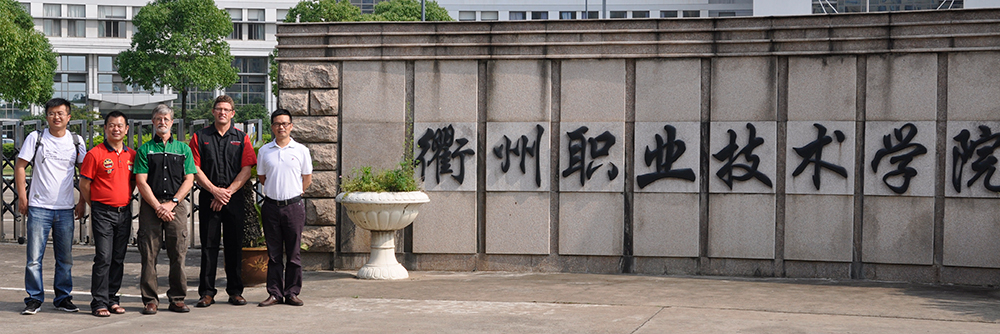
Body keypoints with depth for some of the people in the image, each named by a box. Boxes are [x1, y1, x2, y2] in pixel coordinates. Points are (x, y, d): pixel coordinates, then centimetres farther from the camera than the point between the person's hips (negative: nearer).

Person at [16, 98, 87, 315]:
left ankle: (63, 298, 18)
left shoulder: (76, 142, 6)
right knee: (34, 258, -3)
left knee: (65, 258, 8)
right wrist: (22, 196, -3)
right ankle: (34, 299, 6)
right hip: (39, 207, -2)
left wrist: (82, 202, 8)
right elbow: (20, 166, 3)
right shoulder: (35, 138, 0)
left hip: (65, 209, 2)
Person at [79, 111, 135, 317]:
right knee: (103, 258, -8)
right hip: (103, 213, -5)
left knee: (118, 259, 9)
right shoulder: (95, 154, -6)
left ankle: (112, 299, 17)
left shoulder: (132, 155, 9)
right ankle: (99, 303, -3)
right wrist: (96, 206, 5)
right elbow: (84, 184, -2)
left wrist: (125, 198, 12)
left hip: (124, 212, 5)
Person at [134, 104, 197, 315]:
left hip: (176, 205, 1)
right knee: (149, 254, -2)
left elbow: (189, 180, 7)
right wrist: (158, 206, -9)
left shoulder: (183, 149, 13)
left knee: (178, 254, 0)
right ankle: (150, 299, 4)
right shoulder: (145, 149, 8)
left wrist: (171, 203, -6)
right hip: (150, 205, -1)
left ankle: (177, 299, 7)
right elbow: (141, 182, 1)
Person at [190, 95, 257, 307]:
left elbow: (246, 170, 1)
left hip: (234, 198, 1)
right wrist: (214, 190, -10)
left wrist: (228, 192, -9)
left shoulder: (241, 138, 8)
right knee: (209, 245, 0)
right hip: (208, 196, 0)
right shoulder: (200, 137, 7)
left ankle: (235, 291, 10)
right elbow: (195, 169, 1)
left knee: (234, 245, 3)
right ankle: (207, 292, 5)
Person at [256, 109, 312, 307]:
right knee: (273, 252, 4)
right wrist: (276, 190, 12)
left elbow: (307, 178, 10)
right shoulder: (265, 151, 7)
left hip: (293, 206, -1)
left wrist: (293, 194, 8)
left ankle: (292, 293, 8)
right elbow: (261, 177, 17)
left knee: (293, 253, 2)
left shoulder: (301, 150, 3)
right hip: (271, 206, 1)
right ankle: (275, 293, 9)